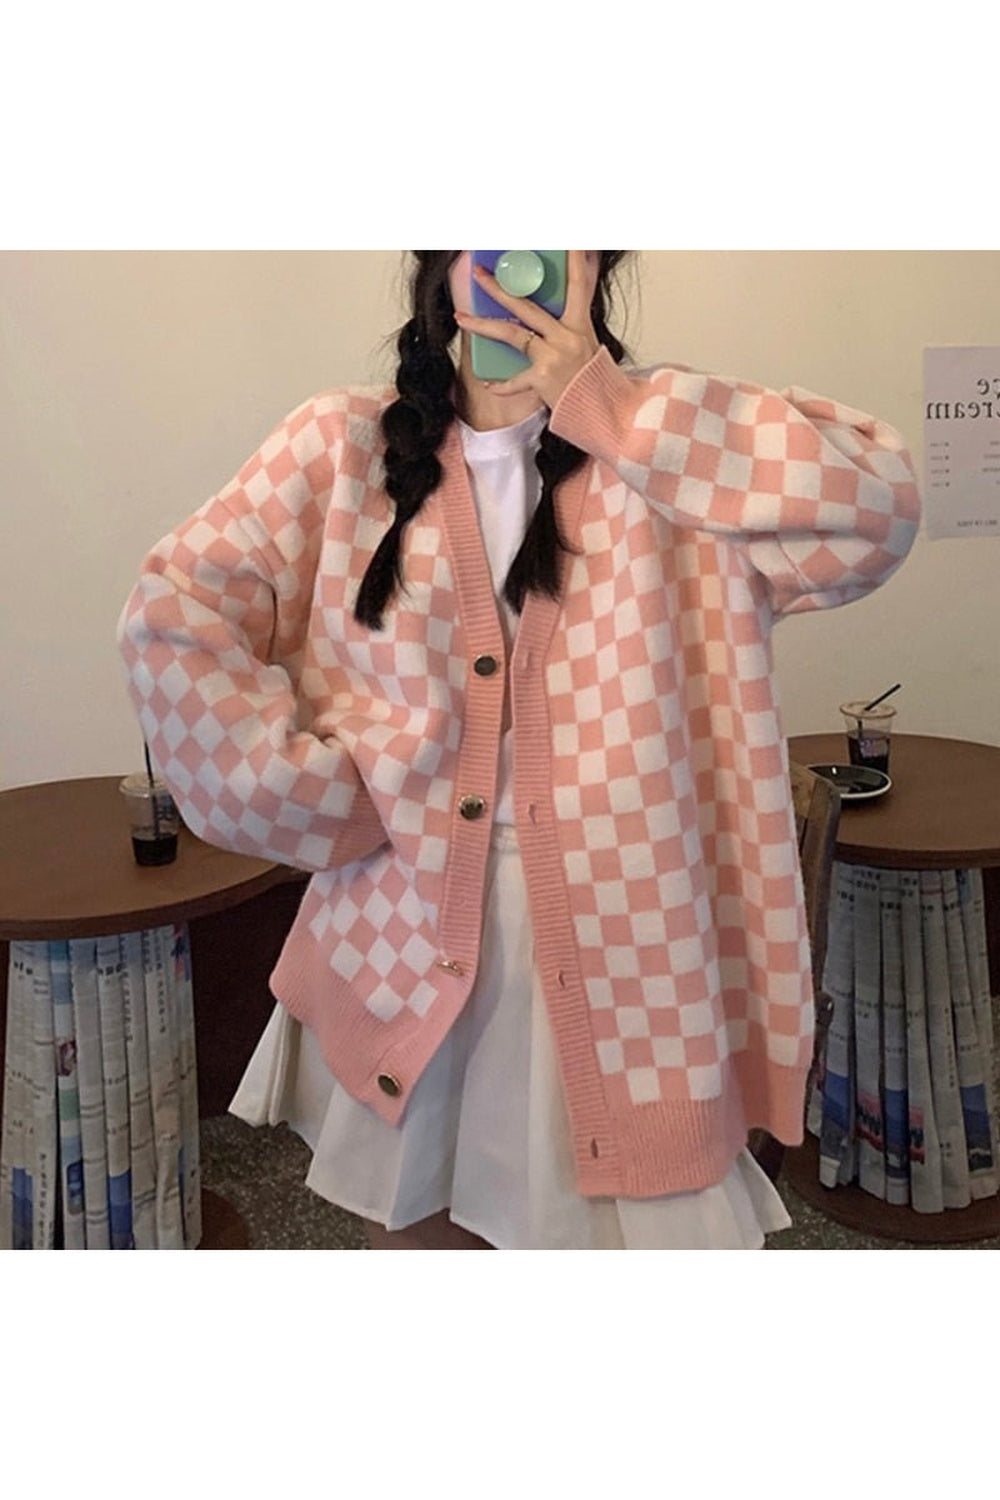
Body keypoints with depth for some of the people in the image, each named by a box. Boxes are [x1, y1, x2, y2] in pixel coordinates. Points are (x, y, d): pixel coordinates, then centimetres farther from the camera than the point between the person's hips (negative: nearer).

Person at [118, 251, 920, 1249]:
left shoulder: (663, 442, -1)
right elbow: (171, 611, -3)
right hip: (404, 936, 1)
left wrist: (604, 400, -18)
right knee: (415, 1221, 20)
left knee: (639, 1218, 13)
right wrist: (306, 790, -9)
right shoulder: (342, 447, 0)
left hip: (619, 934, 0)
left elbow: (873, 508, -16)